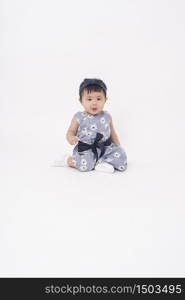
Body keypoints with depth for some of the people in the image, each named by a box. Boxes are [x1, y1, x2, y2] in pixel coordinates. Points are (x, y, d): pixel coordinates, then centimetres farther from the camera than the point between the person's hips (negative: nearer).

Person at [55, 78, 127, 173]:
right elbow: (71, 131, 0)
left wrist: (118, 147, 15)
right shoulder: (79, 117, -4)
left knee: (121, 154, -16)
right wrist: (71, 138, -24)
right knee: (85, 165, -27)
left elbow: (112, 133, 17)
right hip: (86, 149, -3)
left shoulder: (107, 116, 6)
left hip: (105, 147, 3)